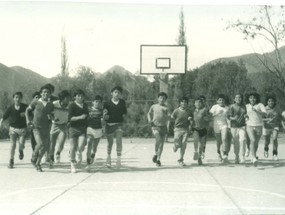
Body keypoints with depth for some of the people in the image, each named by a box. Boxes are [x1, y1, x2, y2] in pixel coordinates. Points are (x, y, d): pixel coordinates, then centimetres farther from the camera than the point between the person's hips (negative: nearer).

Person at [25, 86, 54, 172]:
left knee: (45, 147, 5)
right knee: (40, 144, -22)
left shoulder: (50, 105, 7)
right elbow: (27, 110, 11)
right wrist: (28, 120, -2)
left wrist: (51, 117, -8)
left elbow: (52, 116, 16)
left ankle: (38, 163, 25)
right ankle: (33, 158, 6)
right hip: (36, 127, -4)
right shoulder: (36, 102, -2)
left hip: (46, 128, 4)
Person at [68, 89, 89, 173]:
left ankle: (79, 152, 20)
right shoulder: (72, 106, -5)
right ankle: (73, 164, 18)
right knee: (73, 147, 1)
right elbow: (70, 118, -14)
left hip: (83, 128, 3)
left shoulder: (85, 105, 11)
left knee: (81, 146, -16)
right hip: (74, 128, -3)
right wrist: (80, 117, -24)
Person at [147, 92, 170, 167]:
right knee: (158, 139, -24)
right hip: (155, 126, -1)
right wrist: (150, 120, 7)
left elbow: (169, 116, -2)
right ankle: (156, 154, 0)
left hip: (163, 126, 1)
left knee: (161, 143, 3)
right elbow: (149, 113, 24)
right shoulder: (154, 106, 10)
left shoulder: (166, 108, 7)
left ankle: (158, 159, 17)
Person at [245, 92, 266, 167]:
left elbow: (265, 114, -17)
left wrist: (256, 111, -29)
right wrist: (246, 117, 3)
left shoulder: (260, 105, -2)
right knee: (253, 141, -20)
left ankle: (253, 156, 37)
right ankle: (254, 158, -28)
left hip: (259, 126, 1)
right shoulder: (246, 106, 6)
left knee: (256, 142, 13)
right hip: (250, 126, 0)